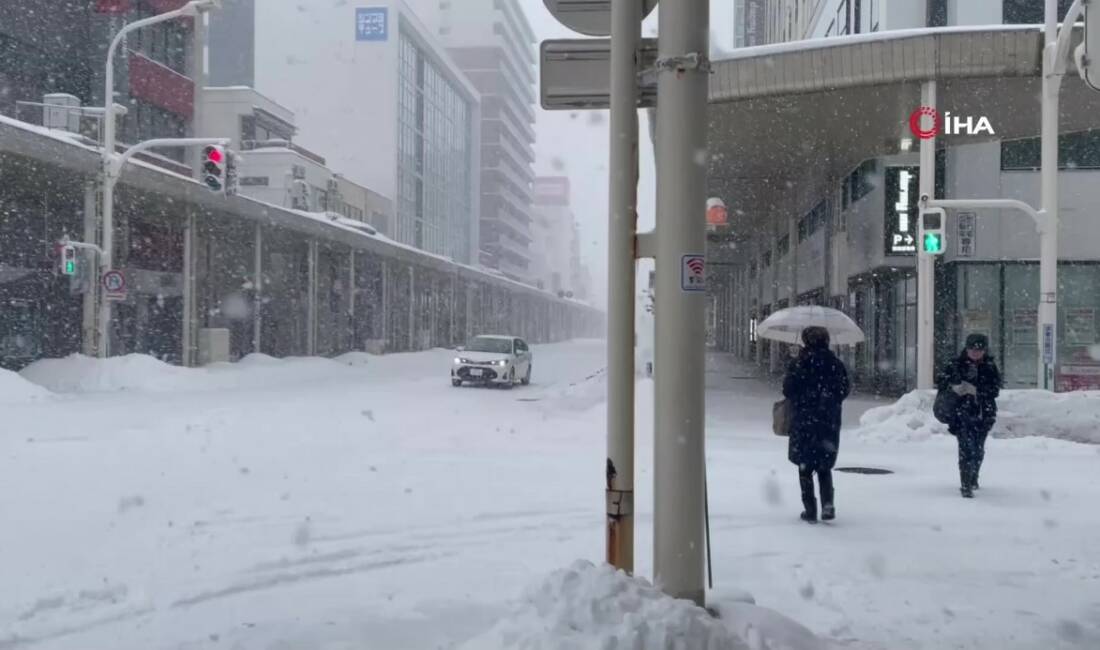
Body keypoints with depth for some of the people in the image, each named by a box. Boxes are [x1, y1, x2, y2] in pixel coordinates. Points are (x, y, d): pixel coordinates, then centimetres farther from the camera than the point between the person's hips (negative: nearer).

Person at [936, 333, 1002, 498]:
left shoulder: (990, 367, 4)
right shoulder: (956, 365, 0)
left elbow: (995, 390, -6)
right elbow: (939, 381, -3)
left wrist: (975, 390, -19)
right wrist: (954, 386, -21)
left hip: (983, 415, 3)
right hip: (963, 414, -3)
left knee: (978, 449, 14)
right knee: (966, 448, -15)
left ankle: (973, 478, 38)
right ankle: (966, 485, -14)